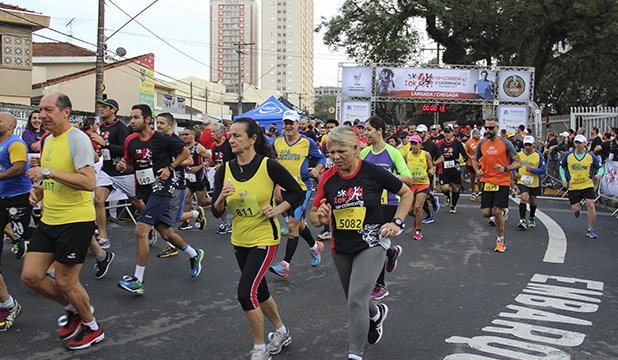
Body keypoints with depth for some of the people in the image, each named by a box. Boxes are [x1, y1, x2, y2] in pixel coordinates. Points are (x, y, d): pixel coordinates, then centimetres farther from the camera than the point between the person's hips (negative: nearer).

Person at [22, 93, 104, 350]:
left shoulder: (77, 138, -14)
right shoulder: (48, 140, 14)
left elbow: (89, 182, -25)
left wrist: (49, 172, -23)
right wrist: (38, 191, 7)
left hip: (76, 220, -8)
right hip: (49, 220, 8)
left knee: (65, 282, 0)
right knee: (30, 276, 5)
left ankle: (93, 328, 23)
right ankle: (73, 310, 28)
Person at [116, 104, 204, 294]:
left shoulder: (162, 139, -11)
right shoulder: (130, 141, 4)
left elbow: (185, 152, 2)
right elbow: (131, 165, 17)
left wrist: (169, 168, -7)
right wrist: (123, 166, -5)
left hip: (161, 187, -7)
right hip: (145, 190, 7)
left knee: (140, 230, -15)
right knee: (166, 233, 14)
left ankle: (138, 280, -7)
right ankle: (194, 255, 39)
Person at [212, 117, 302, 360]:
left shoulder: (268, 166, -14)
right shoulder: (225, 170, -1)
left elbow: (298, 193, -4)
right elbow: (216, 212, 0)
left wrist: (277, 210, -16)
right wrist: (222, 197, -20)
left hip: (264, 239, -6)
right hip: (239, 240, 6)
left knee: (246, 292, -13)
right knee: (259, 291, 19)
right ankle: (281, 333, 42)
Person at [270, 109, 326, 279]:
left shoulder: (307, 142, -6)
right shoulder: (277, 141, 4)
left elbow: (321, 158, 6)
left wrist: (317, 169, -14)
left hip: (302, 188, -5)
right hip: (285, 188, 5)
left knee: (292, 225, -11)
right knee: (298, 223, 19)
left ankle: (285, 265, -7)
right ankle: (315, 246, 45)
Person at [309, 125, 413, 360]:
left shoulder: (373, 172, -13)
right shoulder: (328, 178, -4)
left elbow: (407, 193, 1)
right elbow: (314, 216, 2)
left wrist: (397, 222, -9)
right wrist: (320, 217, -22)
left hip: (371, 245, -5)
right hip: (341, 249, 5)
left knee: (357, 300, -16)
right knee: (354, 301, 20)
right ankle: (377, 314, 54)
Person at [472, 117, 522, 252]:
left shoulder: (506, 143, -7)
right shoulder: (482, 144, 5)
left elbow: (518, 163, -4)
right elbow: (475, 159, 22)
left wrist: (505, 168, -22)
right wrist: (477, 170, 0)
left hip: (502, 182, -4)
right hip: (487, 182, 4)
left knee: (497, 211, -10)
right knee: (485, 213, -1)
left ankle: (500, 240, 10)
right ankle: (503, 212, 33)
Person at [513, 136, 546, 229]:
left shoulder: (538, 155, -7)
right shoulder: (519, 154, -2)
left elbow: (543, 170, -9)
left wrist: (532, 170, -25)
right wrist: (515, 173, -8)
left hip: (534, 183, 1)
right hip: (522, 181, 0)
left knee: (533, 200, 16)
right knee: (524, 197, -21)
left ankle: (531, 219, 40)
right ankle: (522, 220, -19)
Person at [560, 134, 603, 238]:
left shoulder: (591, 156, -2)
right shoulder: (568, 155, -1)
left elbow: (600, 167, 7)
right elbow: (562, 167, 12)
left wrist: (599, 174, -15)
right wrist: (564, 179, 0)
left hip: (587, 185, 0)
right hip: (573, 186, 1)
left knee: (591, 206, -12)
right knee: (575, 209, 0)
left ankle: (590, 230, 3)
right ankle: (578, 207, 42)